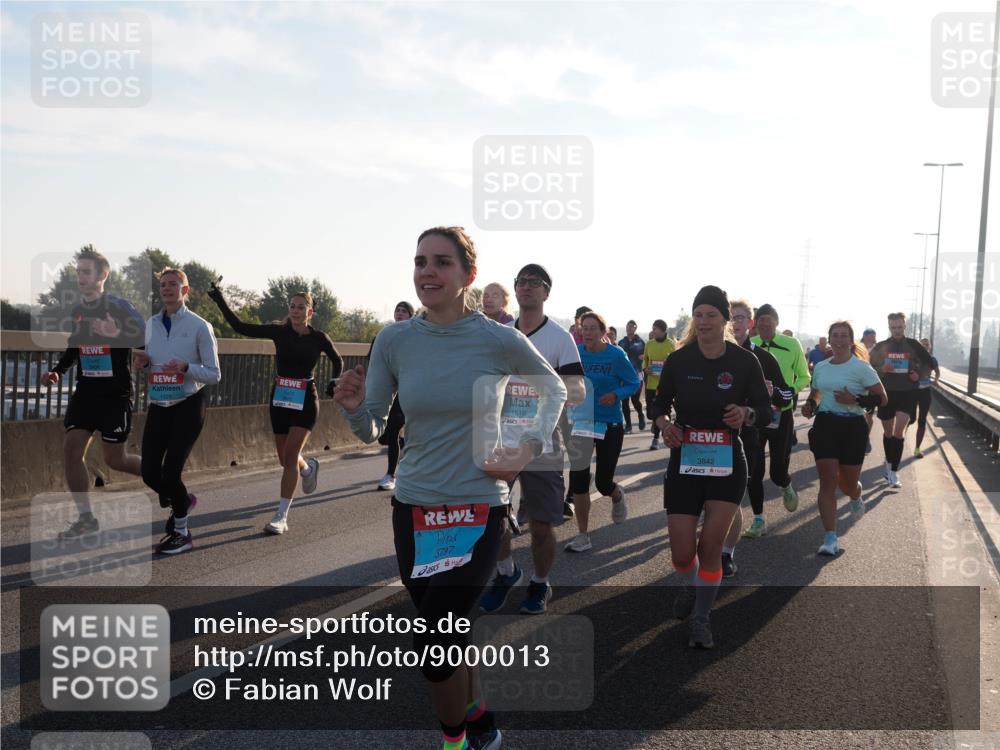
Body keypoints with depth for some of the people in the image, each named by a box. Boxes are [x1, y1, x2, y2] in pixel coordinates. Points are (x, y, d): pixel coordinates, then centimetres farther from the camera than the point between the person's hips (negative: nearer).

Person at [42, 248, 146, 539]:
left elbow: (147, 338, -19)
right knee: (71, 449, -4)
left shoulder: (118, 307, -11)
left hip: (115, 394, -6)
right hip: (86, 391, 6)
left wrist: (116, 334, -32)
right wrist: (57, 371, 11)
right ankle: (86, 518, 6)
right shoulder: (76, 311, 10)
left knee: (115, 459, 0)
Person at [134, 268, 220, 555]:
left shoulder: (199, 326, -8)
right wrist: (142, 362, -4)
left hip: (188, 406, -5)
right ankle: (181, 501, 34)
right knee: (149, 472, 0)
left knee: (170, 471, -8)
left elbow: (214, 374, -7)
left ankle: (182, 533, 13)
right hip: (158, 406, 5)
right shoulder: (150, 324, 7)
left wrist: (186, 367, -24)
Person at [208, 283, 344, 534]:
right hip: (280, 400, 3)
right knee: (285, 459, 11)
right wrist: (220, 301, -14)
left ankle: (281, 517, -7)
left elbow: (337, 361, 13)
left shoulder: (318, 338, -3)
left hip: (305, 401, -3)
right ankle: (308, 468, 48)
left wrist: (335, 381, -4)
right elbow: (240, 327, -7)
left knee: (290, 456, -12)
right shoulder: (279, 332, -1)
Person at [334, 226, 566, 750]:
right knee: (447, 634, 15)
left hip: (477, 509, -4)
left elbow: (554, 391, 8)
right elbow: (371, 431, 2)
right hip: (412, 509, 4)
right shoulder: (394, 341, -4)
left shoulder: (501, 341, -11)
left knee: (432, 645, -10)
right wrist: (353, 406, -19)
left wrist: (528, 450, -4)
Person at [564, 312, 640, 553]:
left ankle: (617, 496, 42)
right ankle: (583, 536, 10)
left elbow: (633, 382, -4)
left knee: (603, 483, 3)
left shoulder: (616, 355, -11)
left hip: (610, 424, -2)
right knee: (578, 479, -2)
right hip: (581, 422, 2)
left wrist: (616, 394, -22)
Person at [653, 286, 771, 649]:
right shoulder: (678, 360, -5)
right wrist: (664, 422, -13)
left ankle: (701, 621, 15)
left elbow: (766, 411, 0)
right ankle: (692, 585, 38)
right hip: (685, 462, 1)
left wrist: (746, 413, -23)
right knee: (682, 554, 0)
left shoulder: (744, 361, -7)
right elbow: (660, 402, 9)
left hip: (727, 464, -1)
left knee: (711, 544, -6)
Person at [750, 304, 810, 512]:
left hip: (782, 414, -1)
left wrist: (792, 390, -14)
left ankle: (786, 486, 41)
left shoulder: (792, 345, -6)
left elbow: (804, 377, 5)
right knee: (754, 471, 4)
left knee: (779, 471, 5)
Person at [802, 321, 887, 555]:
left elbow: (881, 398, -7)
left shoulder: (861, 367, -6)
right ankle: (830, 538, -7)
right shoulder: (820, 367, 8)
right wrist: (810, 405, 2)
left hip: (852, 426, -3)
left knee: (847, 483, 9)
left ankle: (856, 498, 50)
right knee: (827, 481, -7)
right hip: (825, 424, 3)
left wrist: (854, 400, -21)